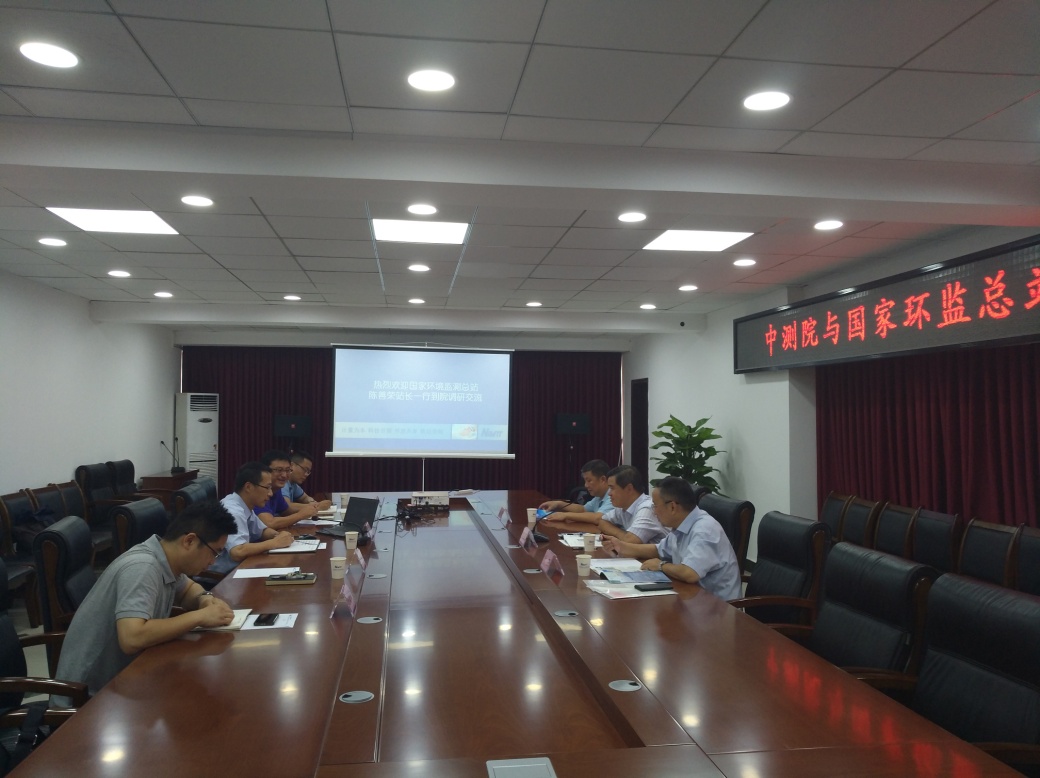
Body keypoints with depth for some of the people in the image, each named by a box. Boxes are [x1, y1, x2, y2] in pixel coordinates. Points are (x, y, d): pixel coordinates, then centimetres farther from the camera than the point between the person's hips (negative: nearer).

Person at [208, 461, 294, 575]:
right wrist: (275, 542, -23)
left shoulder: (244, 506, 5)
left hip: (236, 568, 8)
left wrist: (278, 535, -1)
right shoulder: (233, 511, -22)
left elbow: (263, 531, 21)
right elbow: (237, 552, -35)